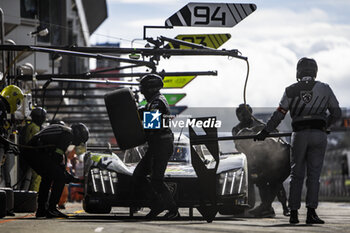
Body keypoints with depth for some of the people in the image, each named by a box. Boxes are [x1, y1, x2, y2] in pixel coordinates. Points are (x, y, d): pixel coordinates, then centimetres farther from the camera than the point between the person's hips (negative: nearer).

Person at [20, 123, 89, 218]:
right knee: (60, 177, -6)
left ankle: (41, 210, 28)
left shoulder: (60, 129, 28)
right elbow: (58, 155, -10)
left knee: (47, 177, 27)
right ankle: (51, 209, -6)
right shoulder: (68, 134, -2)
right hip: (37, 152, -10)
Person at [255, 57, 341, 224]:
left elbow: (279, 115, 4)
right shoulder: (324, 89, 6)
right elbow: (336, 113, 11)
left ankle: (293, 212, 5)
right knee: (313, 174, 1)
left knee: (296, 174, 8)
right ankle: (311, 212, -9)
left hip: (299, 135, 1)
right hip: (319, 135, 0)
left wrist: (265, 132, 12)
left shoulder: (291, 90, 6)